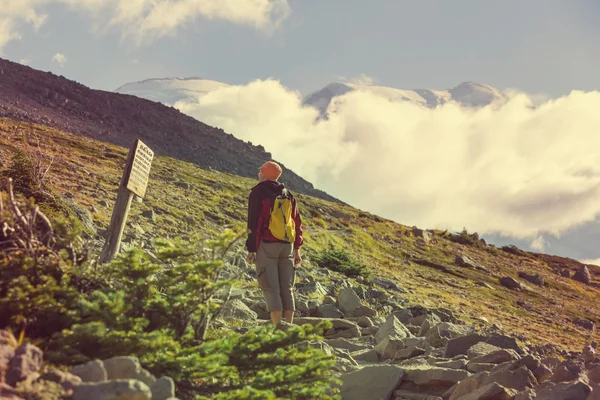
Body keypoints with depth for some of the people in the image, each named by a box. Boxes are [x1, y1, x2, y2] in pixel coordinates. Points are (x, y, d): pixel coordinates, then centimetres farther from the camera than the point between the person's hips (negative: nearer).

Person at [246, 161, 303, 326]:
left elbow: (254, 223, -8)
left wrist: (251, 250, -6)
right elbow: (297, 222, 14)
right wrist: (297, 249, 17)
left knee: (271, 288, -6)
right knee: (286, 288, 8)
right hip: (287, 245, 5)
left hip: (266, 245, -5)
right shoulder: (287, 194, 15)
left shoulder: (258, 193, -2)